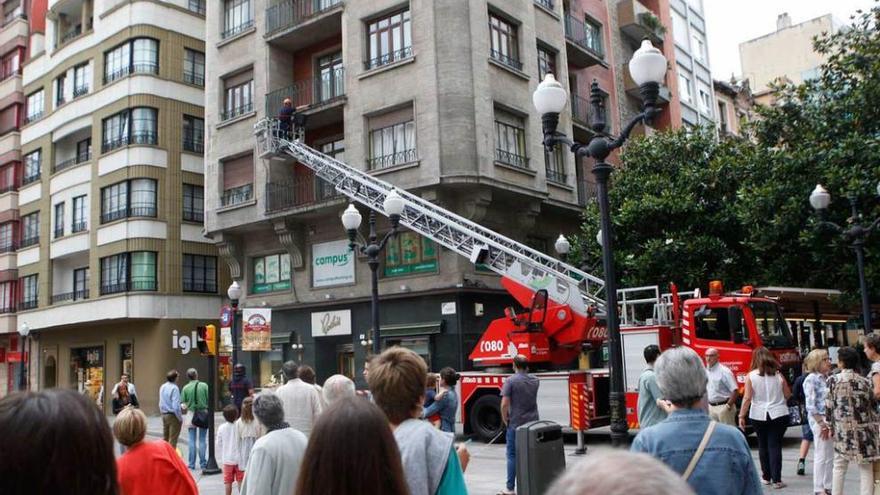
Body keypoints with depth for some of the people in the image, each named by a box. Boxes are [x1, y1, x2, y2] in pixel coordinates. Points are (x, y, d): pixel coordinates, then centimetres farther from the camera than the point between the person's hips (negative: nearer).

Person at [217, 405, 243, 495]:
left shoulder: (221, 428, -7)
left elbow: (218, 445, 0)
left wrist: (220, 460, 12)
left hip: (227, 459, 1)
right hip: (239, 459, -1)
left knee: (228, 482, 10)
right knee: (240, 481, 9)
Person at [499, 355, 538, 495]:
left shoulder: (510, 380, -10)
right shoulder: (534, 380, 6)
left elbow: (504, 404, -16)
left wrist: (505, 419, -1)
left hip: (516, 423, -4)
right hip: (533, 422, 4)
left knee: (513, 455, 3)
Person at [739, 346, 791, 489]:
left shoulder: (751, 376, -6)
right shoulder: (778, 375, 0)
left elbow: (747, 398, -9)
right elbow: (788, 394, 7)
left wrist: (742, 416, -3)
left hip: (758, 415, 0)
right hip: (779, 414, 1)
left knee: (763, 445, 14)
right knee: (775, 446, 2)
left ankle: (766, 477, 22)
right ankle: (776, 479, -2)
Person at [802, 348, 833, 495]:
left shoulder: (827, 378, 12)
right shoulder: (811, 379, -10)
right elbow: (810, 406, -14)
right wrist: (822, 424, -17)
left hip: (830, 419, 7)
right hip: (819, 419, -7)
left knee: (830, 456, 12)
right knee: (821, 456, 0)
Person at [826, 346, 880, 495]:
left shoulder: (833, 380, -5)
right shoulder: (865, 382, 0)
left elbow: (829, 406, -3)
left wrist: (829, 425, 8)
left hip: (843, 429, -1)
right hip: (864, 430, 1)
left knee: (839, 466, 11)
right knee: (866, 468, 7)